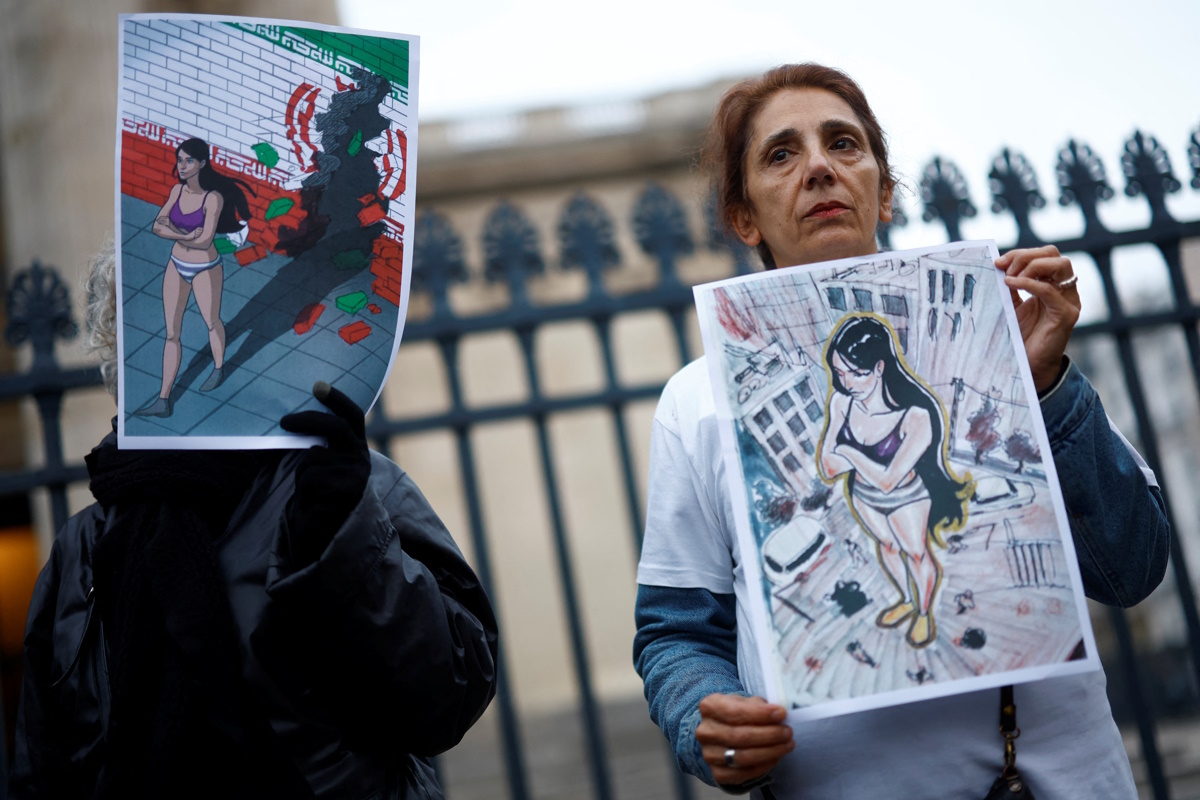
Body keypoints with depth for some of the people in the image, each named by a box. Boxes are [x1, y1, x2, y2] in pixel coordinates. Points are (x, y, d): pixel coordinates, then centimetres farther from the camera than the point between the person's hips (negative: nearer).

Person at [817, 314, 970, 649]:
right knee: (886, 545, 27)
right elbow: (827, 467, -20)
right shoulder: (841, 402, -26)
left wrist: (849, 453, -26)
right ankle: (906, 600, 54)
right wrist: (868, 461, -35)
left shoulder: (914, 416, -38)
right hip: (863, 495, 4)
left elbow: (887, 480, -37)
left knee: (915, 552, 18)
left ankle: (924, 612, 47)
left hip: (907, 498, -4)